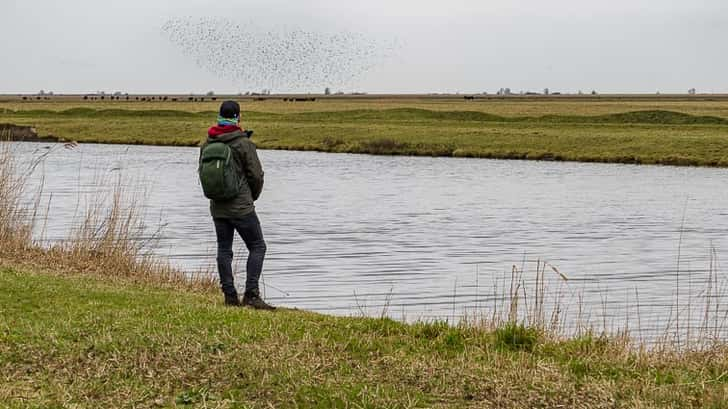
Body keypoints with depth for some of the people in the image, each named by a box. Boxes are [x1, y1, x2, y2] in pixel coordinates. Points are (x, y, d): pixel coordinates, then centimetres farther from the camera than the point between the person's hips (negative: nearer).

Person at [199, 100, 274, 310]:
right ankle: (251, 294, -8)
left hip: (217, 207, 6)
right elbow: (256, 175, -7)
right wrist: (253, 196, 10)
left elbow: (203, 173, 14)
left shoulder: (207, 144, 5)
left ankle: (230, 296, 10)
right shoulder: (244, 143, -11)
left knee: (224, 249, 10)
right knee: (257, 247, 1)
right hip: (241, 207, -6)